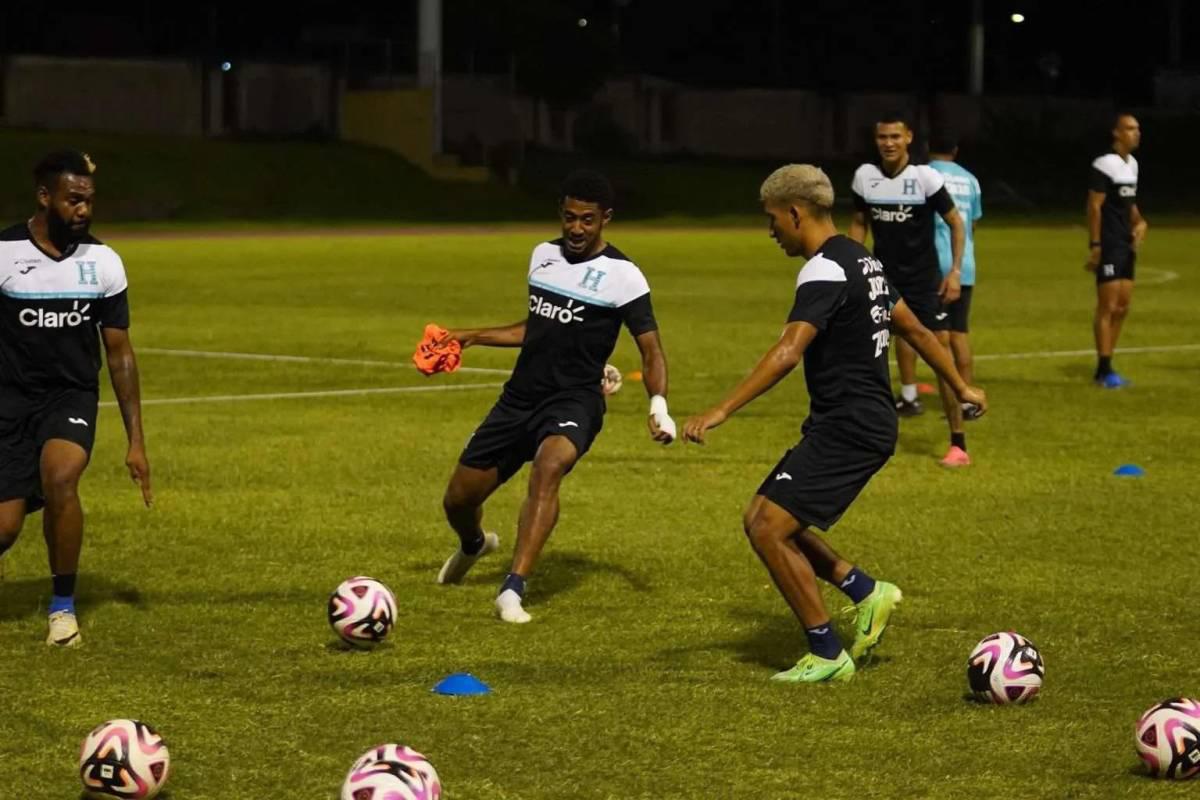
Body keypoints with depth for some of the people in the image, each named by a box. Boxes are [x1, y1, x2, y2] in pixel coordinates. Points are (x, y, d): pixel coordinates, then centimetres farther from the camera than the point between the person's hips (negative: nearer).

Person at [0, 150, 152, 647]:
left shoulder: (103, 262, -2)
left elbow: (119, 353, 6)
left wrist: (136, 440, 3)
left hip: (72, 396, 1)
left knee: (59, 478, -31)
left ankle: (63, 606, -11)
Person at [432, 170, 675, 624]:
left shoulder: (621, 276, -9)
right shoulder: (543, 255, 10)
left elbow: (651, 350, -10)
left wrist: (658, 405, -27)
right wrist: (473, 337, 23)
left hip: (573, 400, -6)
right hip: (520, 397, 6)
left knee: (549, 465, -38)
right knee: (459, 499, 8)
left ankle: (513, 591, -41)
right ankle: (473, 546, 47)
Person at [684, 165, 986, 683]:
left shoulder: (825, 271, -17)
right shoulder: (861, 260, 14)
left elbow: (788, 353, -30)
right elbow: (914, 330, 25)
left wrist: (721, 411, -34)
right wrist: (961, 388, 37)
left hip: (847, 427, -10)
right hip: (865, 425, 10)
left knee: (768, 528, -10)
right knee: (762, 520, 12)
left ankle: (828, 656, -3)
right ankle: (867, 592, 16)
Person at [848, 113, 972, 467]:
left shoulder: (925, 177, -13)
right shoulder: (865, 176, -2)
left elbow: (956, 223, -5)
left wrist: (955, 271, -11)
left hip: (924, 281, -4)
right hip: (882, 278, 4)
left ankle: (958, 443, -5)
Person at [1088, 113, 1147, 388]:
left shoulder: (1132, 164, 13)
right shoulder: (1105, 165, -14)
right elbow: (1094, 206, -16)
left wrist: (1139, 222, 3)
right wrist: (1095, 247, -18)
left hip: (1126, 245, 9)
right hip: (1109, 246, -9)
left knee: (1122, 307, 10)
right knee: (1108, 307, -6)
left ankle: (1105, 367, 17)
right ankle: (1104, 370, -2)